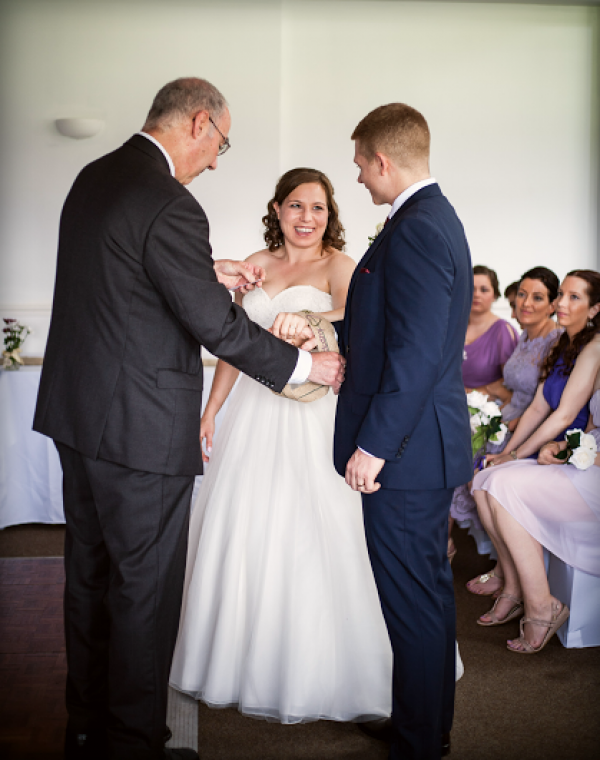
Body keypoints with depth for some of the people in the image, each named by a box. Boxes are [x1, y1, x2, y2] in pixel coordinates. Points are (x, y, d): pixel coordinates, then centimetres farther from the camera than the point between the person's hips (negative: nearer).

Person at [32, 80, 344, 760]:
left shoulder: (94, 177, 8)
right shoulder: (169, 205, -21)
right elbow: (216, 326, -19)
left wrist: (208, 272, 17)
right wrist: (305, 365, -7)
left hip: (77, 417, 10)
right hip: (140, 429, -10)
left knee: (89, 574, 20)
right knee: (145, 589, 5)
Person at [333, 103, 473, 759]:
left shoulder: (415, 230, -20)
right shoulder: (436, 219, 13)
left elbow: (416, 355, -25)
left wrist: (374, 445, -21)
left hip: (404, 455, -11)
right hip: (429, 446, 11)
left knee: (412, 601, 2)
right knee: (430, 589, 20)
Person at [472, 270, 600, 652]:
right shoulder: (564, 349, 16)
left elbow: (564, 416, -15)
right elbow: (538, 408, 15)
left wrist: (515, 456, -7)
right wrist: (506, 454, 6)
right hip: (566, 460, 9)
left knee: (507, 487, -25)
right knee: (486, 482, -8)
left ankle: (541, 607, -17)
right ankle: (515, 590, -1)